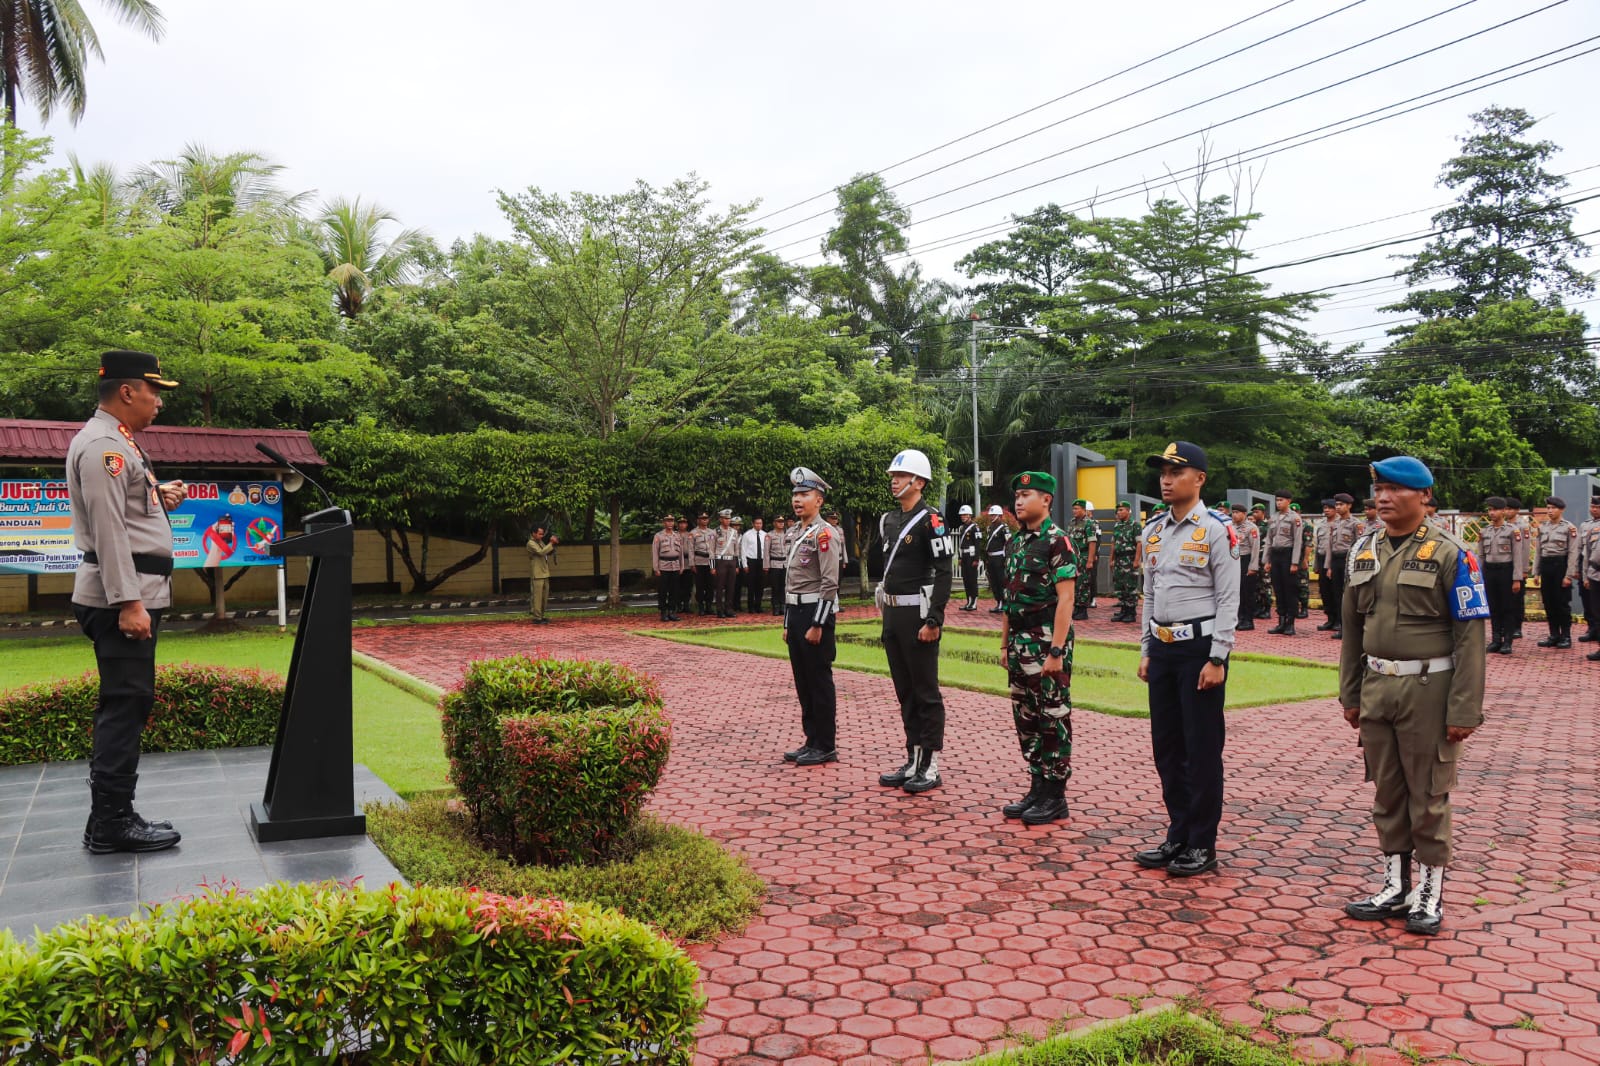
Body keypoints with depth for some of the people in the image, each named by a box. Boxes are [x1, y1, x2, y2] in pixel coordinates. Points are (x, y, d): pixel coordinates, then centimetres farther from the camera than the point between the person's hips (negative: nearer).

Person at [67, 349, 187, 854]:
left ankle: (110, 813, 19)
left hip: (134, 591, 10)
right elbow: (107, 528, -20)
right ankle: (111, 823, -2)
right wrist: (129, 602, -24)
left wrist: (159, 495, 13)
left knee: (126, 704, 13)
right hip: (122, 594, -10)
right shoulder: (103, 444, -13)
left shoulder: (117, 442, 18)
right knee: (126, 704, -8)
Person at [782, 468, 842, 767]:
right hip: (796, 613, 9)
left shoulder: (824, 533, -12)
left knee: (820, 682, -2)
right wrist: (788, 624, 18)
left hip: (816, 613, -9)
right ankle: (812, 741, 22)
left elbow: (830, 584, -18)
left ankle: (826, 747, 6)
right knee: (803, 682, 13)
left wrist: (817, 626, -20)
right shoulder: (797, 534, 15)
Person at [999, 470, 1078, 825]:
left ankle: (1055, 796, 9)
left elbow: (1065, 599, -16)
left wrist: (1056, 651, -20)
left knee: (1054, 719, 0)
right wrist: (1005, 643, 15)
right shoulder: (1014, 542, 13)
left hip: (1047, 641, -8)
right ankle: (1037, 788, 23)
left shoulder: (1057, 540, -11)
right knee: (1026, 718, 12)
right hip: (1020, 643, 8)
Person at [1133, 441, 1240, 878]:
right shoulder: (1153, 530, 11)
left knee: (1202, 749, 1)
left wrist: (1216, 660, -15)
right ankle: (1178, 836, 24)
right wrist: (1146, 651, 14)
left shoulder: (1217, 530, -9)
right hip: (1162, 648, 7)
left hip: (1200, 647, -7)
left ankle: (1203, 845, 13)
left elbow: (1228, 600, -11)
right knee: (1166, 747, 12)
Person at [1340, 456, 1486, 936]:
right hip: (1376, 687, 5)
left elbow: (1470, 637, -11)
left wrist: (1464, 710, -15)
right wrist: (1349, 695, 11)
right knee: (1386, 792, 12)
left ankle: (1431, 893, 19)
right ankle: (1396, 886, 24)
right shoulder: (1365, 550, 7)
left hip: (1427, 691, -5)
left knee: (1428, 796, 5)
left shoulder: (1450, 553, -8)